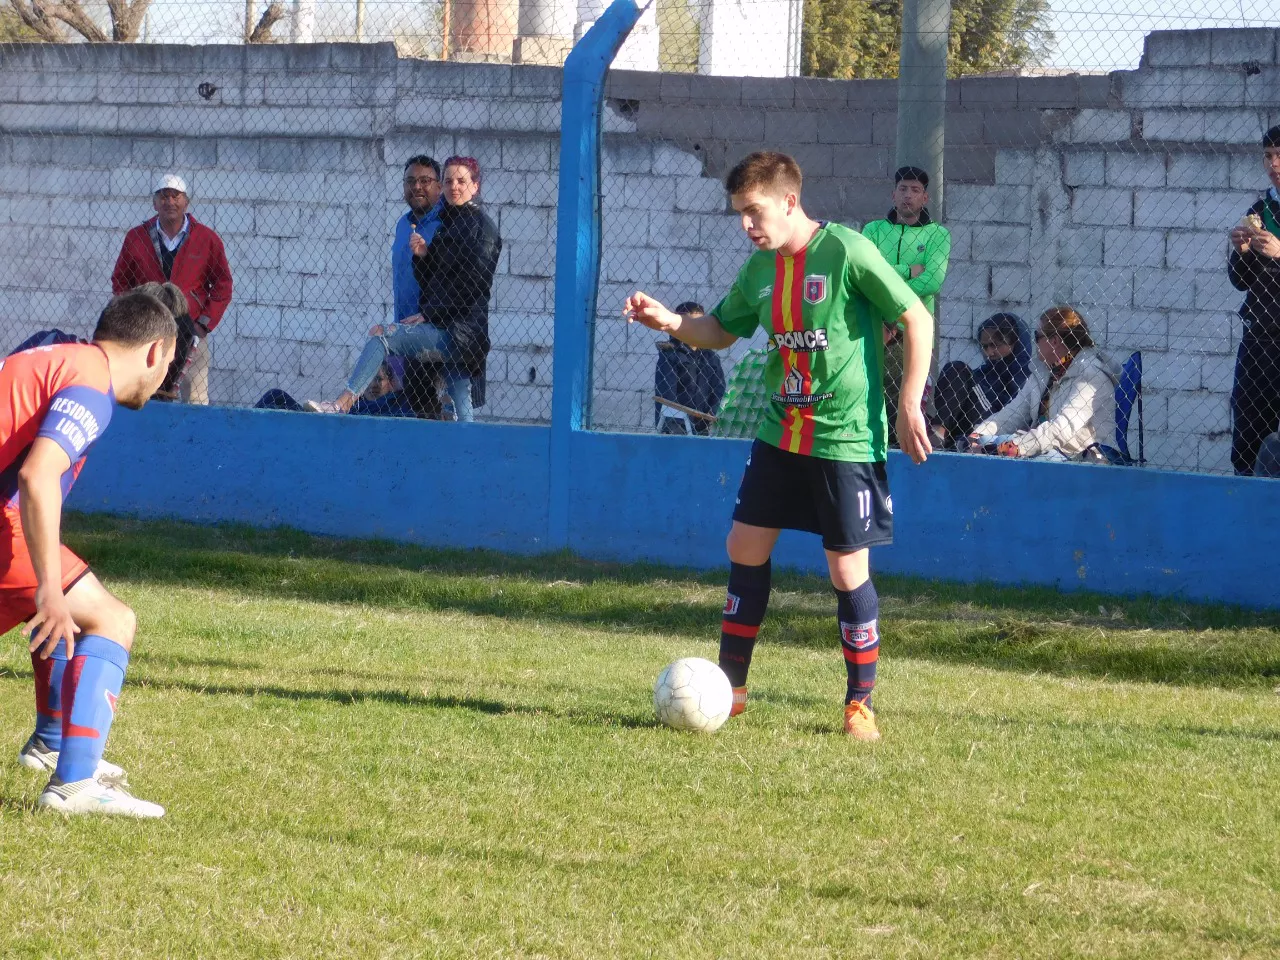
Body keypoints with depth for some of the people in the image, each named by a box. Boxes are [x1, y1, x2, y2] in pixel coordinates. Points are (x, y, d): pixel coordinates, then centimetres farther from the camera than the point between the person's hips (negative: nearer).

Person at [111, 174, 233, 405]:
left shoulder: (207, 239, 2)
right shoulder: (136, 238, 7)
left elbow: (222, 285, 6)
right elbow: (120, 282, 13)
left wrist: (205, 323, -3)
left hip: (191, 331, -1)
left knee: (197, 401, -8)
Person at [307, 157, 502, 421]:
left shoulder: (481, 225, -5)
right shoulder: (447, 224, 21)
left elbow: (475, 284, -13)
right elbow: (430, 282, 19)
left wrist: (429, 314, -11)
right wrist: (422, 256, -2)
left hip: (462, 328, -9)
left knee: (381, 336, -16)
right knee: (460, 402, 5)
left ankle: (341, 405, -19)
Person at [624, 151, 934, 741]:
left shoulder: (847, 252, -16)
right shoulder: (760, 268, 5)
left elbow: (917, 320, -12)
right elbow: (722, 331, 20)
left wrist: (909, 405, -13)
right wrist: (670, 322, 0)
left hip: (847, 439, -7)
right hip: (780, 433, 7)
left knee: (847, 570, -4)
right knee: (745, 548, 8)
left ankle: (860, 704, 9)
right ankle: (730, 686, 20)